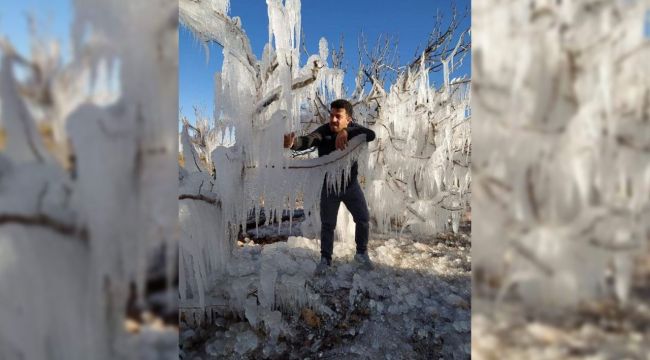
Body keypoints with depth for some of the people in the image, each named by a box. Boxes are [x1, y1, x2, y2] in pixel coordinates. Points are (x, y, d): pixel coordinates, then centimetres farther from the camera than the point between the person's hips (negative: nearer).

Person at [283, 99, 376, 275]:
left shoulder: (353, 129, -13)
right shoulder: (323, 132, -21)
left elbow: (371, 135, -32)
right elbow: (307, 140, -40)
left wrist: (346, 132, -47)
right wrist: (293, 143, -64)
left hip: (351, 185, 2)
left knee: (363, 218, 6)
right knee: (327, 225, 8)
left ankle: (362, 253, 30)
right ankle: (325, 259, 28)